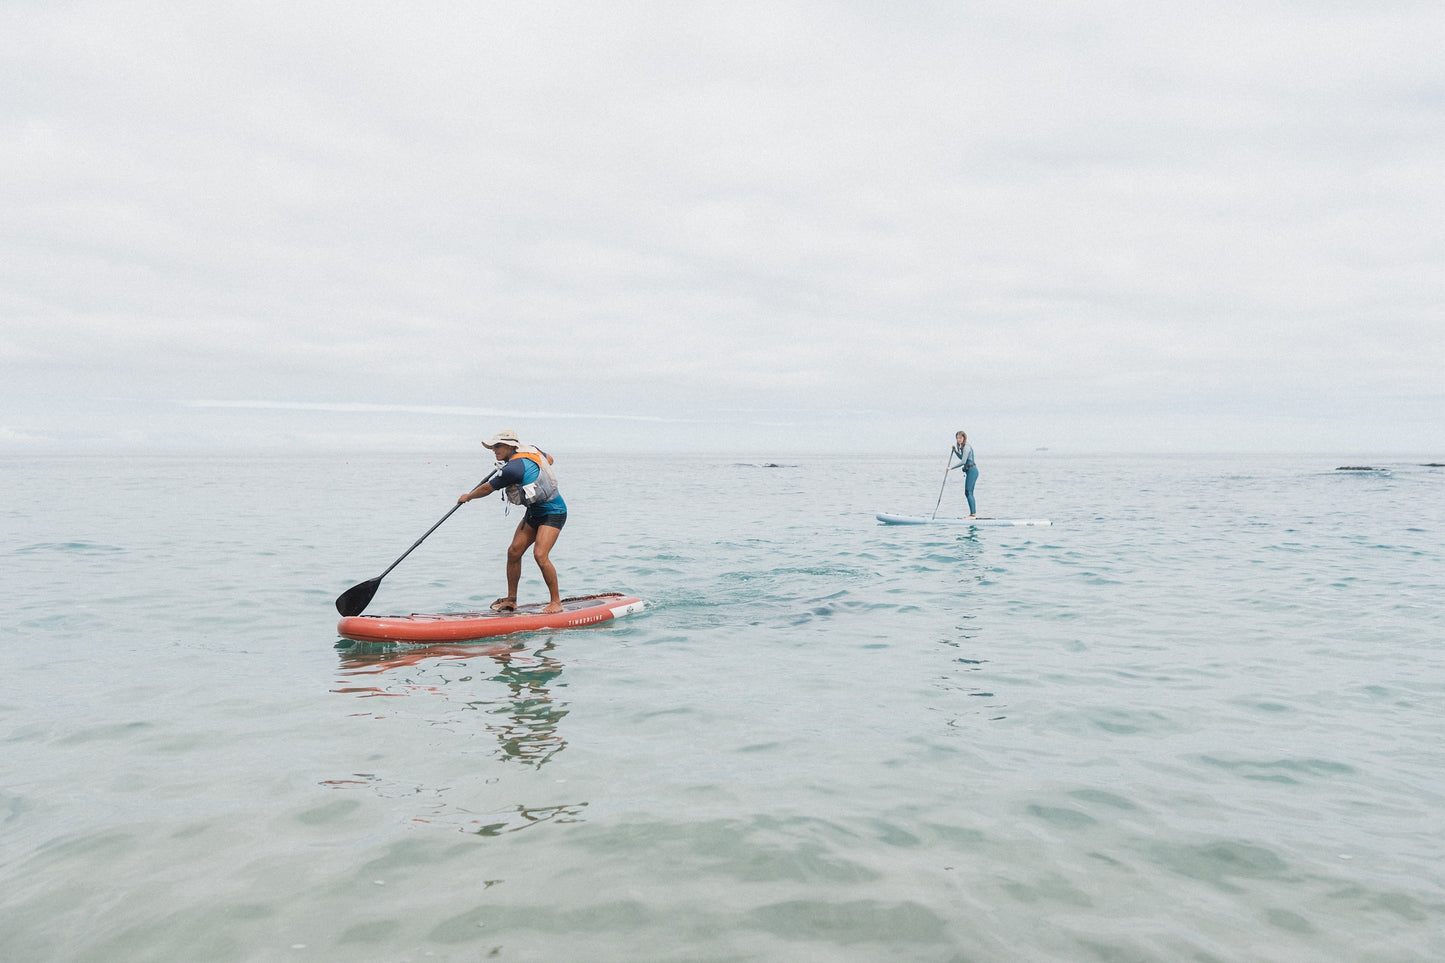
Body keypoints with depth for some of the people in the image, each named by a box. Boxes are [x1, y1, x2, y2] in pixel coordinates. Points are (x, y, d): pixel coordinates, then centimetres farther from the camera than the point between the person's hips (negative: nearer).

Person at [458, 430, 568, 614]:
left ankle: (556, 601, -7)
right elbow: (549, 459, 23)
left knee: (540, 555, -21)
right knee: (514, 551, 3)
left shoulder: (512, 469, -24)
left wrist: (467, 496, 9)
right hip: (534, 512, 10)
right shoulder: (531, 450, 1)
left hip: (553, 513, -10)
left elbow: (486, 489, -9)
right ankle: (511, 600, 11)